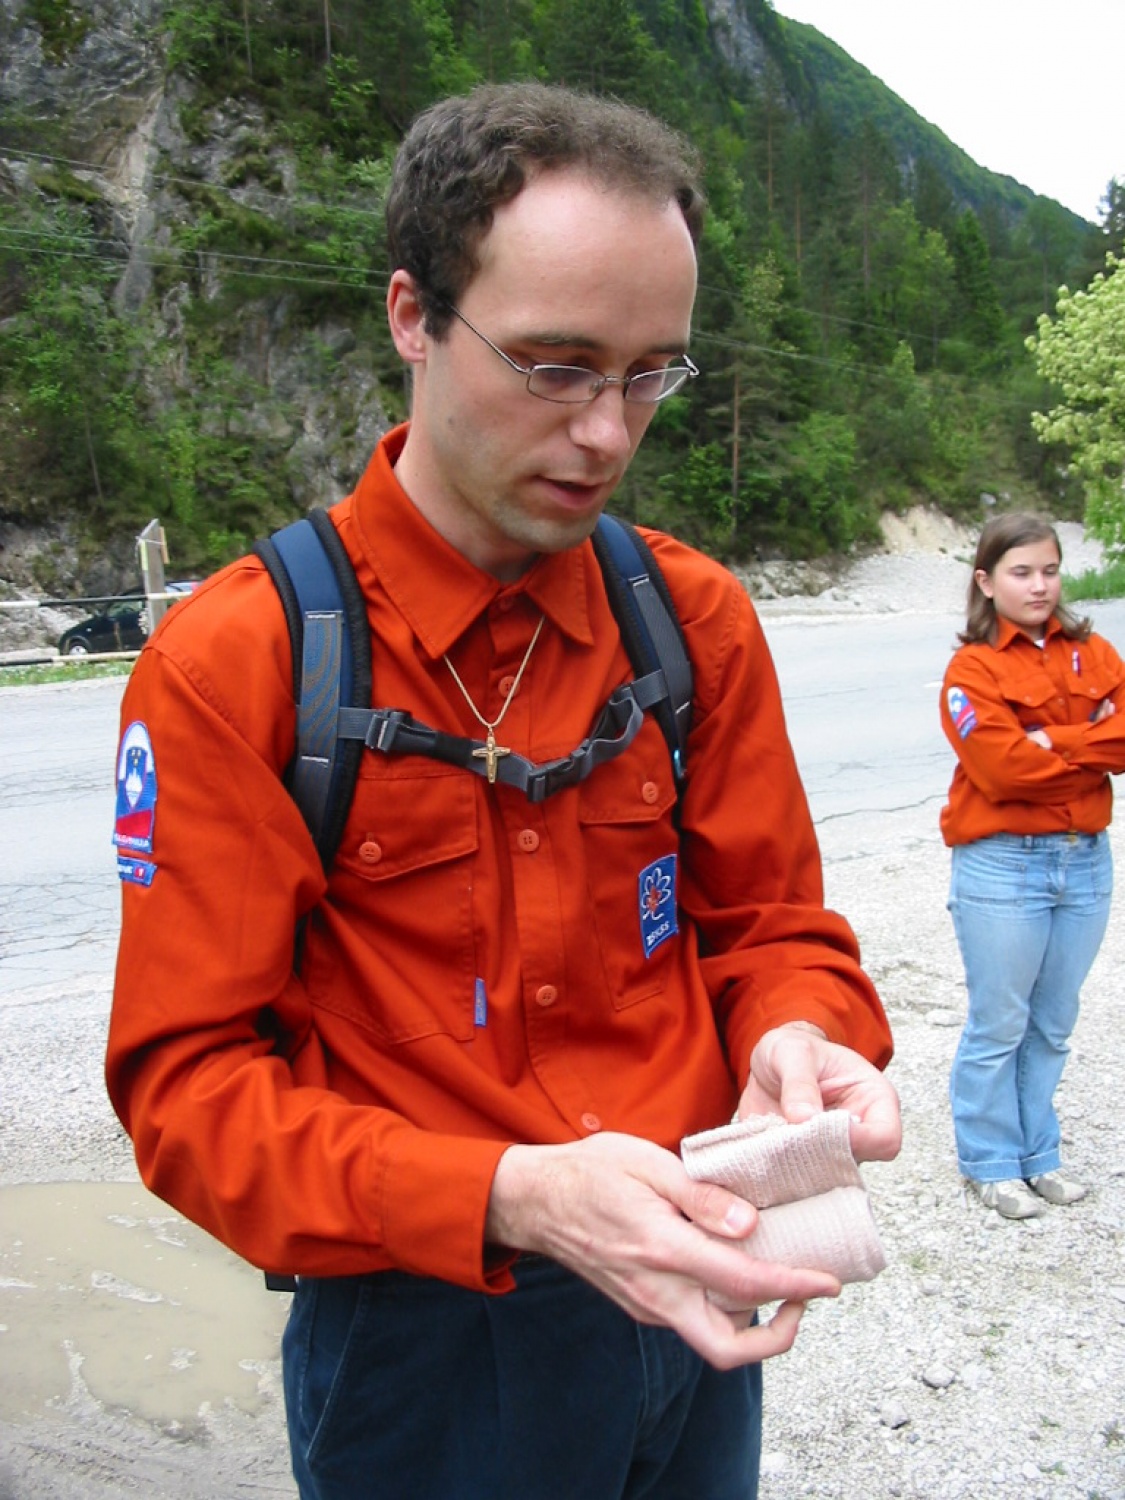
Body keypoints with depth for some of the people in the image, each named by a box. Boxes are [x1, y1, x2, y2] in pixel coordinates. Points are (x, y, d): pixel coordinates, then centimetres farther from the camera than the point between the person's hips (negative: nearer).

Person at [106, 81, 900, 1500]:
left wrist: (798, 1038, -20)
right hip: (420, 1335, -4)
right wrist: (510, 1198, -31)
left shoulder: (697, 618, -4)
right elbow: (189, 1079, -16)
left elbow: (772, 919, 3)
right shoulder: (229, 663, -17)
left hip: (693, 1303, 5)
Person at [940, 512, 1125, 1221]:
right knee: (1000, 1026, 5)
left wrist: (1049, 741, -15)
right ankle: (991, 1162, 22)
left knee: (1054, 1024, 15)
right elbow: (1005, 768, -18)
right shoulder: (973, 668, -7)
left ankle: (1039, 1153, 31)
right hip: (1003, 865, -4)